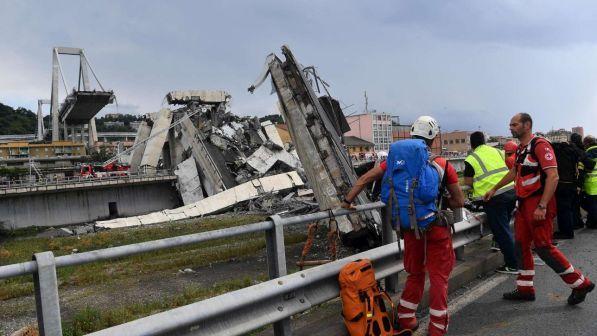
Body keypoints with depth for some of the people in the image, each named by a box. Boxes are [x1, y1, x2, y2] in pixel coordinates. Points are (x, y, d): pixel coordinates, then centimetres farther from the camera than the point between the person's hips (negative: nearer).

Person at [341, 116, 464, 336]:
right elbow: (459, 202, -1)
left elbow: (365, 178, -2)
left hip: (410, 228, 3)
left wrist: (347, 201, 7)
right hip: (436, 229, -3)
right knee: (439, 278, 11)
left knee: (414, 274, 21)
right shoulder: (442, 165, -5)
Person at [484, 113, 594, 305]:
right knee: (521, 245, 10)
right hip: (524, 203, 9)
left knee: (543, 247, -7)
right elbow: (513, 173, 32)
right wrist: (494, 189, 36)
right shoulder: (520, 149, 16)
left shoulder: (540, 145, -13)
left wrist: (542, 206, -26)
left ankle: (580, 284, 8)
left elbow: (553, 176, -21)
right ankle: (525, 289, 19)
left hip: (539, 203, -9)